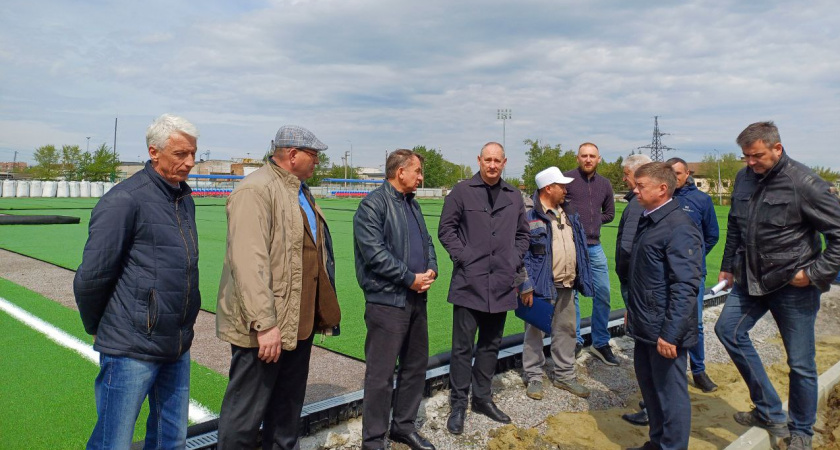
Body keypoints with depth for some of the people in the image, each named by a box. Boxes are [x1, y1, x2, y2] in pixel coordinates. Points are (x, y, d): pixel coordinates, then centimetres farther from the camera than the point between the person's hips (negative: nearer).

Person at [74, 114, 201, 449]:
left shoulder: (185, 198, 10)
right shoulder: (124, 200, -15)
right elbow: (91, 277, -13)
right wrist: (96, 327, 1)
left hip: (178, 349, 7)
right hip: (132, 350, -7)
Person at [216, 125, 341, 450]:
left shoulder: (300, 190, 14)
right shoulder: (256, 190, -16)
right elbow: (249, 263, -24)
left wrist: (321, 311, 19)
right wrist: (264, 324, -26)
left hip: (298, 323, 9)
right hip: (264, 329, -9)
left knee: (288, 408, 22)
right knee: (246, 414, 5)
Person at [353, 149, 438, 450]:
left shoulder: (412, 204, 15)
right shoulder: (373, 204, -12)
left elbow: (427, 241, 18)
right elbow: (375, 253, -20)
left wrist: (432, 269, -2)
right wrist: (410, 278, -16)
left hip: (416, 299, 9)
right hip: (387, 301, -9)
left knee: (416, 365, 17)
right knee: (381, 374, -1)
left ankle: (404, 426, 34)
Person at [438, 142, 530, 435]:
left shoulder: (513, 196, 10)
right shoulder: (462, 191, -2)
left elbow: (522, 233, 18)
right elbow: (446, 228, -1)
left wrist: (516, 261, 6)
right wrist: (462, 257, -10)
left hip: (501, 284, 4)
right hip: (469, 282, -4)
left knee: (491, 345, 15)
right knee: (463, 346, 2)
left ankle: (482, 398, 30)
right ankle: (458, 403, 15)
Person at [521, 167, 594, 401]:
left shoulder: (569, 214, 11)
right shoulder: (531, 218, -12)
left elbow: (580, 247, 17)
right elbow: (521, 254, -14)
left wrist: (582, 278, 13)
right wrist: (526, 286, -19)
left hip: (566, 285, 7)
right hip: (542, 285, -7)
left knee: (566, 330, 16)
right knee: (535, 331, 5)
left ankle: (564, 375, 32)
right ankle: (534, 377, 20)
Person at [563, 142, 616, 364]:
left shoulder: (604, 184, 10)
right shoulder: (566, 178, -5)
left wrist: (592, 220, 6)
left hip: (594, 247, 5)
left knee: (603, 294, 6)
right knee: (571, 294, 5)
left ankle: (601, 343, 21)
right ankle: (575, 341, 20)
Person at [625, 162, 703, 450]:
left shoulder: (679, 227, -19)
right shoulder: (648, 221, 9)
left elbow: (685, 287, -23)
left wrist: (670, 333, -23)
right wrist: (633, 311, 19)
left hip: (665, 330, -9)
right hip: (644, 327, 9)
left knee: (671, 393, 5)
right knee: (649, 386, 21)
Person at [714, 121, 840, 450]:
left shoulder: (804, 183, -16)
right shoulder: (744, 178, 3)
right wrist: (728, 266, 16)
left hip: (793, 285, -6)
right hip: (751, 280, 6)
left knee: (800, 363, 4)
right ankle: (769, 411, 16)